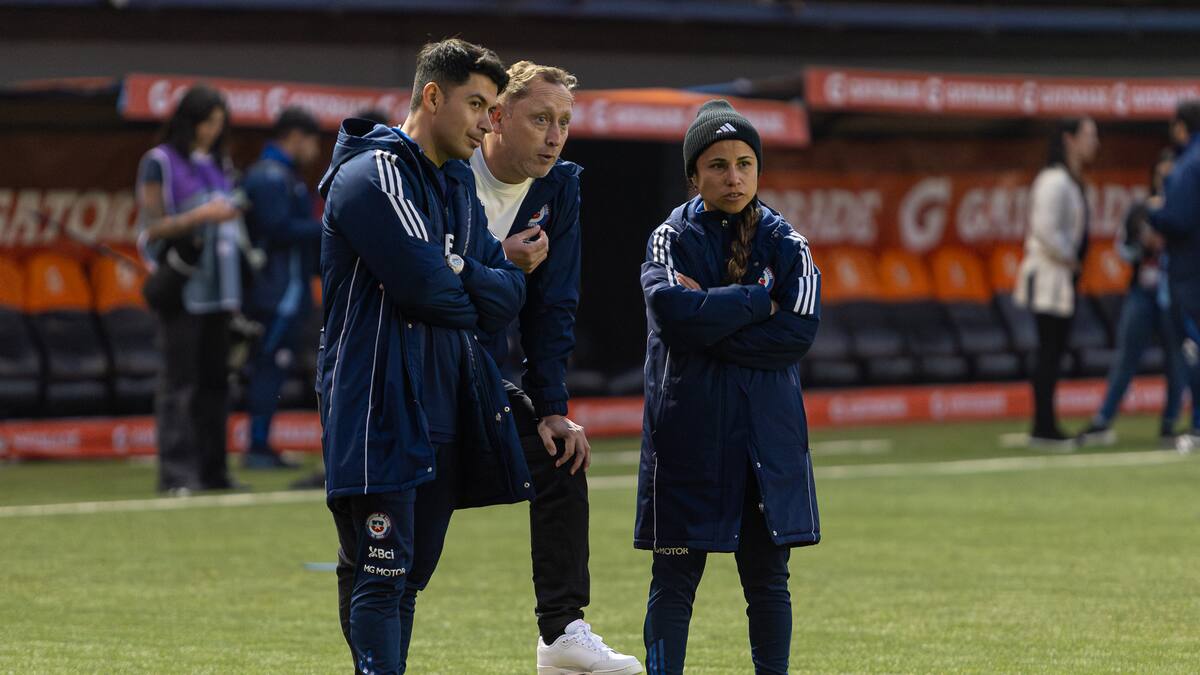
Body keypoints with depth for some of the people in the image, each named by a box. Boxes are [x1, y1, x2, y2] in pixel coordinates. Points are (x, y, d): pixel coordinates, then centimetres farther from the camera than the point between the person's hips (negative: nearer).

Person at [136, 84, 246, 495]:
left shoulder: (218, 164, 17)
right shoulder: (160, 163, -3)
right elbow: (151, 228, -7)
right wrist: (199, 217, -18)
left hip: (217, 289, 7)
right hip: (181, 288, -7)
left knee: (215, 379, 7)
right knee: (179, 379, -10)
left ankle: (212, 470, 10)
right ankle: (176, 472, -13)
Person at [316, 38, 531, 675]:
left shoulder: (460, 194, 20)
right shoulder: (374, 174, -8)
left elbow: (508, 297, 8)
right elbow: (423, 282, -20)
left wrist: (450, 271, -10)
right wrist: (472, 299, 1)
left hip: (445, 414, 8)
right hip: (380, 409, -8)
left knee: (406, 576, 11)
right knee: (380, 573, -13)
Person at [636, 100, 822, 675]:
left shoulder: (786, 244, 5)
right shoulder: (672, 238, 2)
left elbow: (798, 333, -9)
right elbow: (673, 311, -18)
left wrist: (710, 314, -13)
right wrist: (757, 302, -11)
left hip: (767, 429, 1)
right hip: (688, 428, -1)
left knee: (767, 578, 6)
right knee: (674, 576, 1)